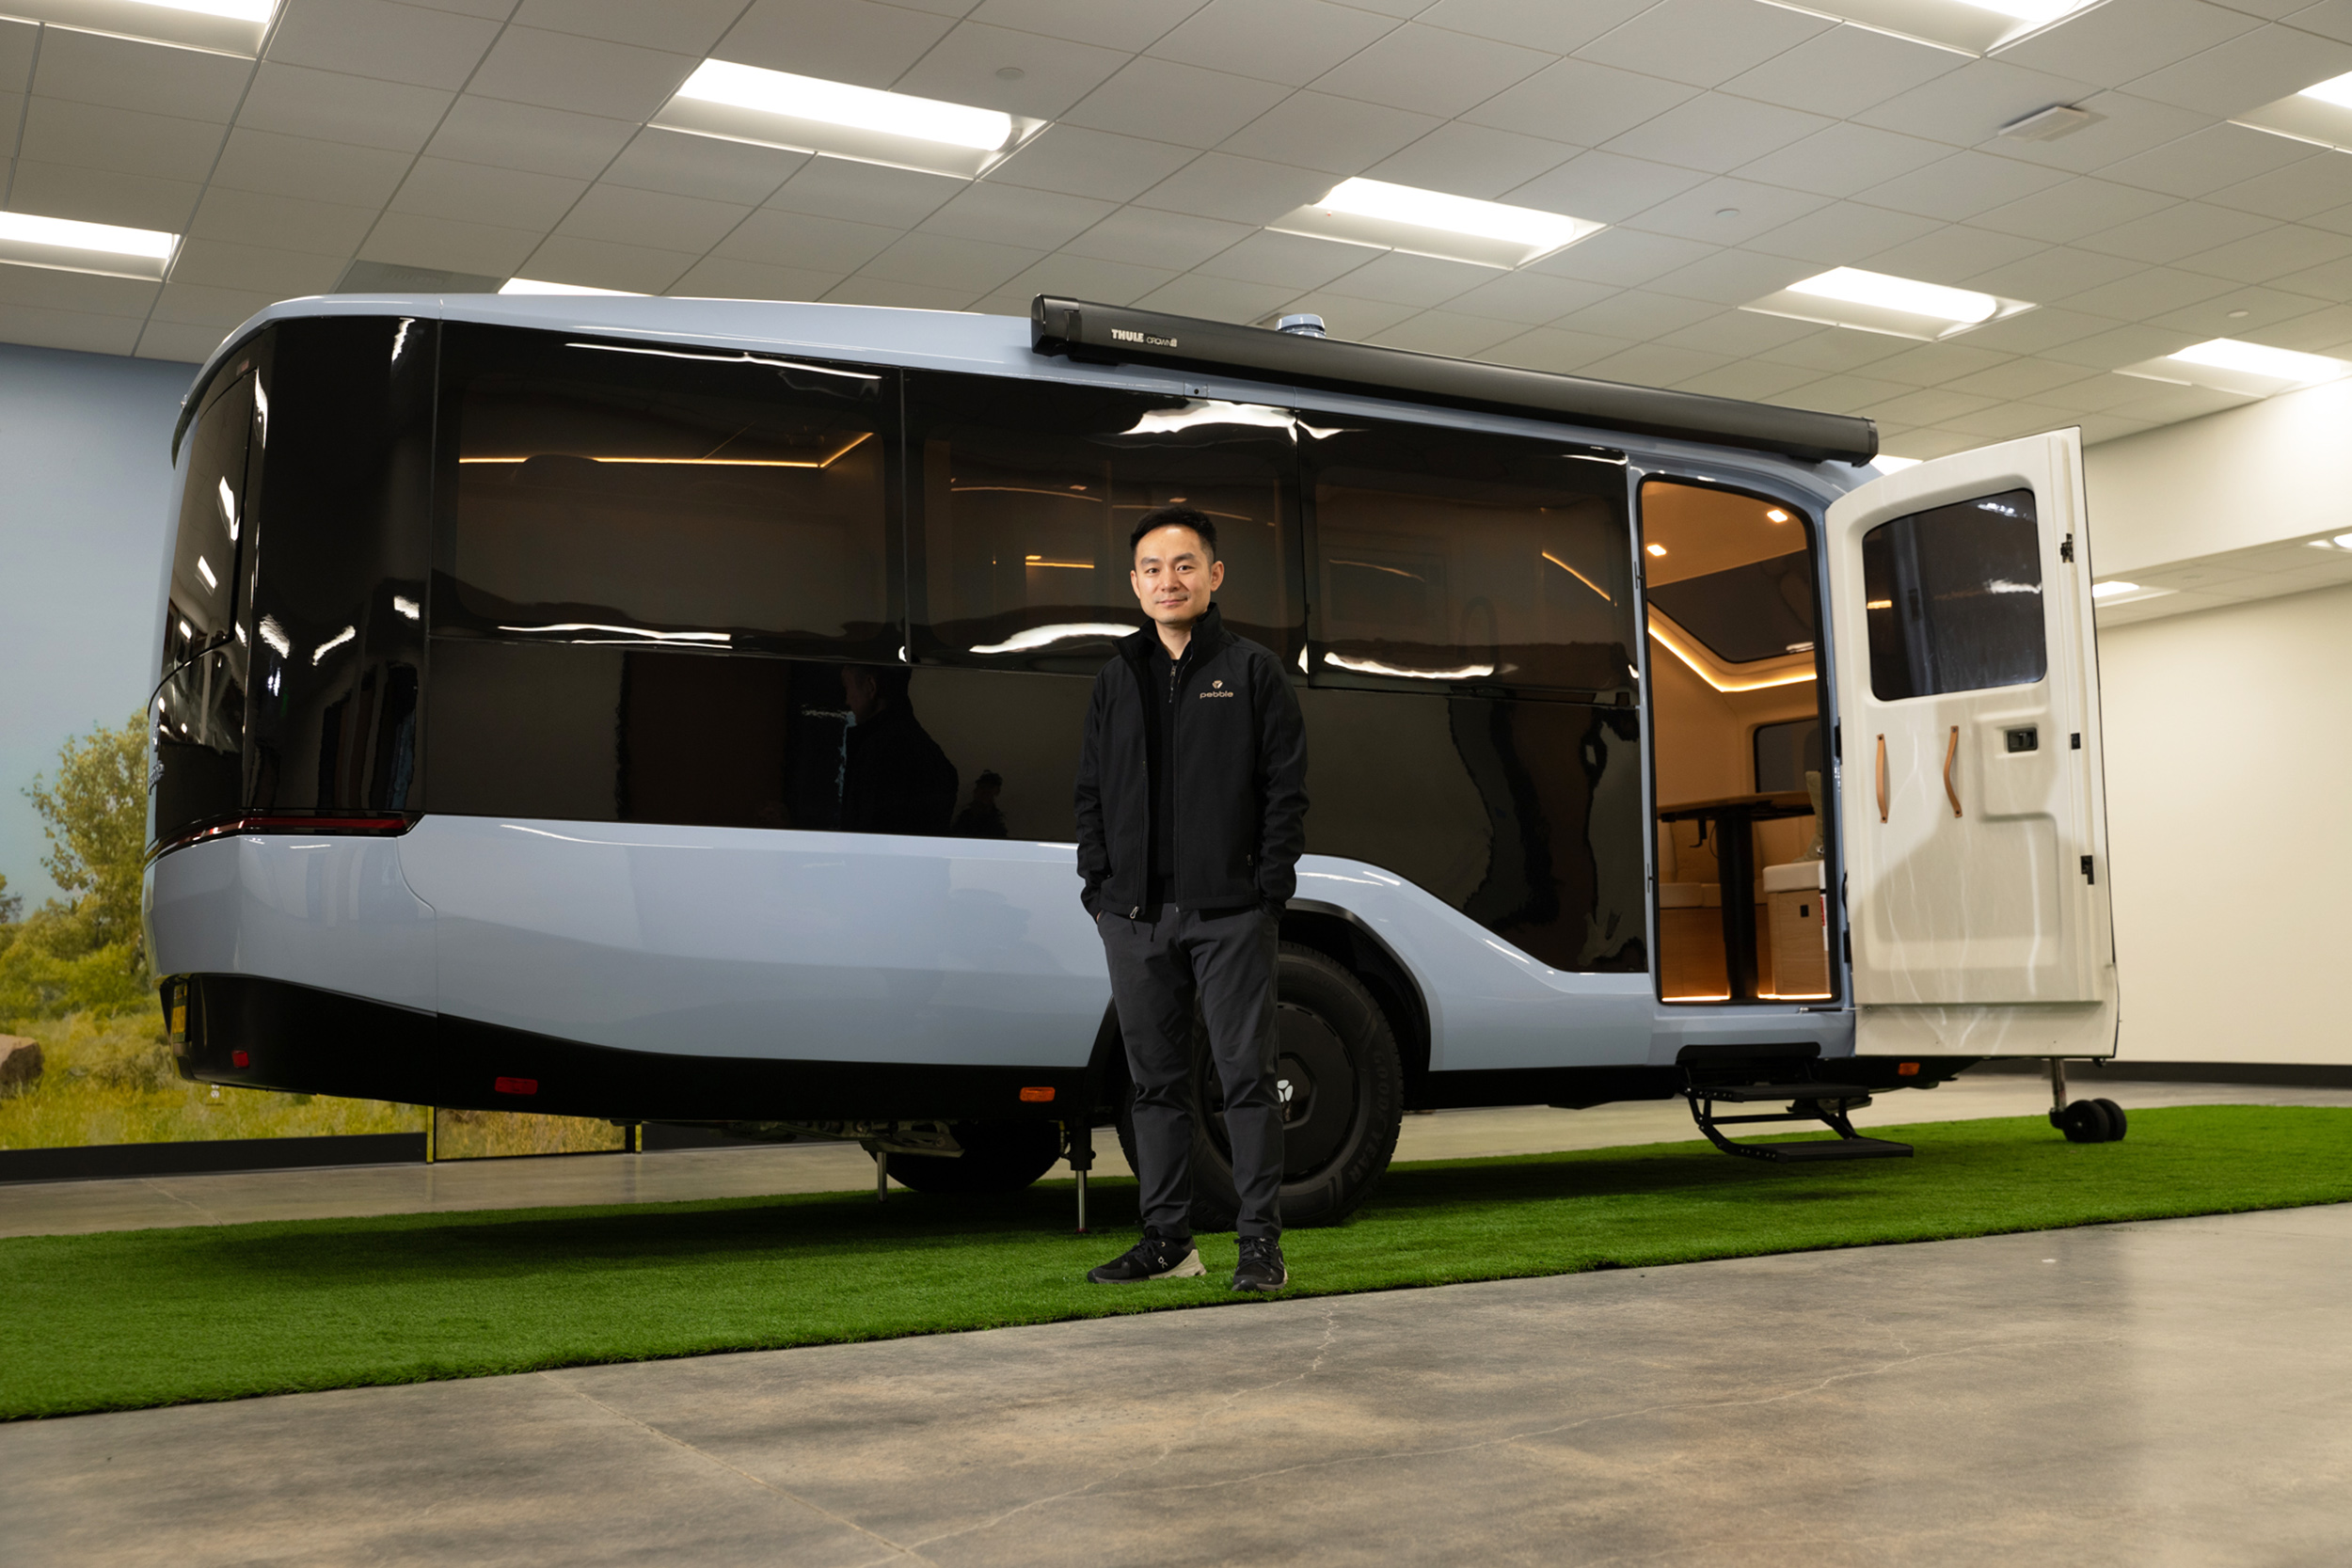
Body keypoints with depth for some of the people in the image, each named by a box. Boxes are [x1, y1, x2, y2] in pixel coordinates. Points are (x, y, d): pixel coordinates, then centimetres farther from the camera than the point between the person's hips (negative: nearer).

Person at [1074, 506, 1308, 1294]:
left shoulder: (1254, 672, 3)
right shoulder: (1116, 679, 14)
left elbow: (1286, 789, -1)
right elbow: (1091, 791, 15)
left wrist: (1268, 892, -8)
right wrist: (1100, 886, 4)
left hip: (1229, 912, -4)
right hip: (1135, 915, 4)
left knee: (1246, 1075, -1)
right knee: (1156, 1080, 9)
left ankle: (1261, 1243, 6)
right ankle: (1167, 1239, 18)